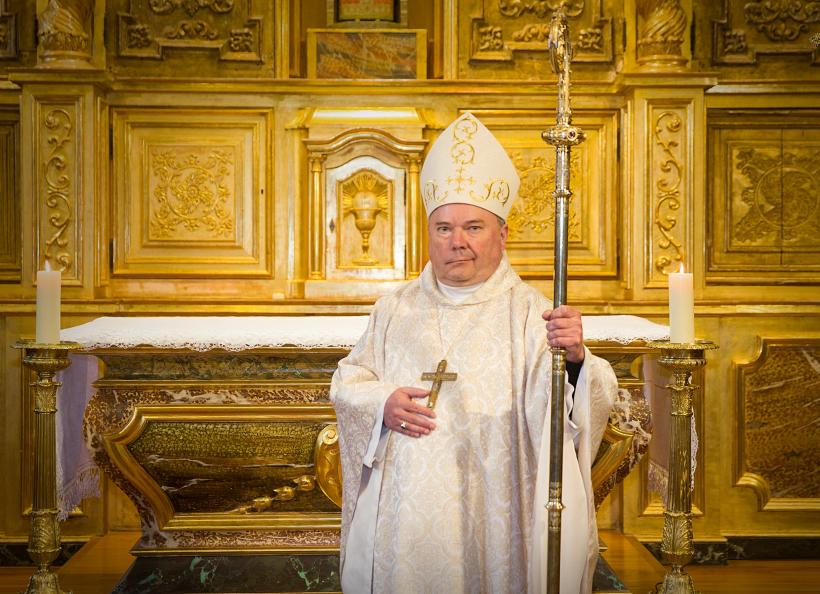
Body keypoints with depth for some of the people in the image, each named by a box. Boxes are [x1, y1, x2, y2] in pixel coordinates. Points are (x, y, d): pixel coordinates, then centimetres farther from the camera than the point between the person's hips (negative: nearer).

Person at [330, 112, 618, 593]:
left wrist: (574, 358, -38)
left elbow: (592, 404, -16)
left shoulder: (528, 313, -5)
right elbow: (348, 380, 14)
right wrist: (382, 403, -7)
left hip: (491, 517, -3)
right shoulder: (398, 310, 8)